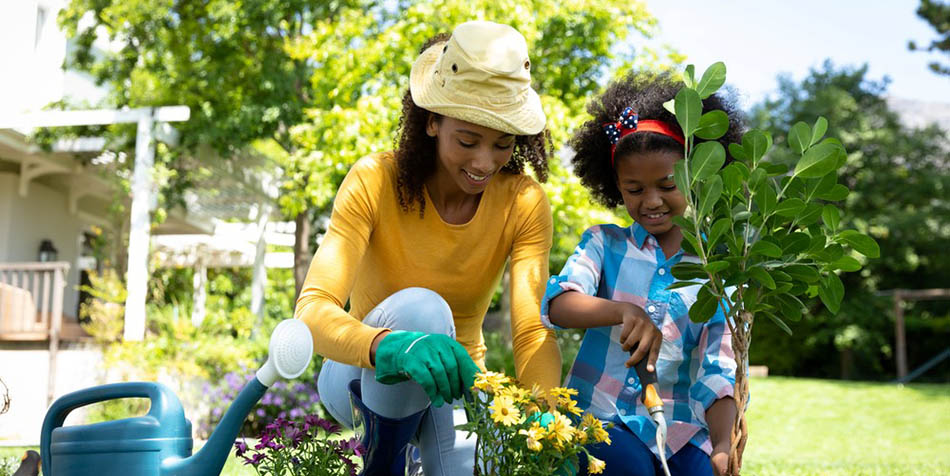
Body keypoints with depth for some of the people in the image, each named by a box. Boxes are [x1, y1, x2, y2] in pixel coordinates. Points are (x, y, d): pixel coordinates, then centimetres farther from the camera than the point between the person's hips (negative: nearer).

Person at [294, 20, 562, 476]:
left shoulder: (524, 203, -13)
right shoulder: (375, 182, -21)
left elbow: (532, 330, -21)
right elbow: (312, 310, -32)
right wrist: (390, 346, -54)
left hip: (454, 381, 3)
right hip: (367, 376, -2)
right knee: (419, 307, -34)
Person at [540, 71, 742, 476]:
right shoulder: (604, 243, 7)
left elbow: (721, 366, 0)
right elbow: (557, 303, -12)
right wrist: (623, 311, -32)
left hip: (682, 429, 1)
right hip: (604, 414, -1)